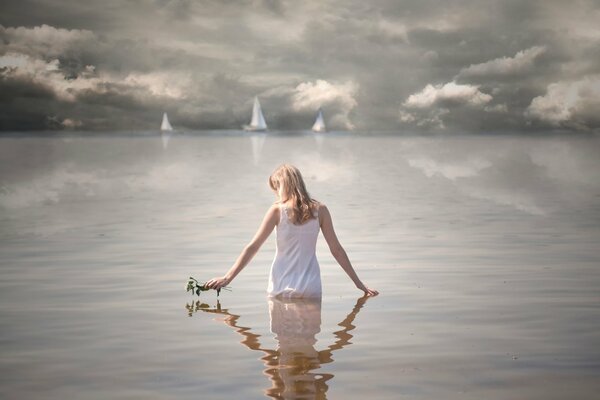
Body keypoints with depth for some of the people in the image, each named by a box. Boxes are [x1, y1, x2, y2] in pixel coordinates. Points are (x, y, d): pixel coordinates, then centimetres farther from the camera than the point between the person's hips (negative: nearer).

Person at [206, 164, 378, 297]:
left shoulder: (277, 210, -4)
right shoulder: (320, 210, 1)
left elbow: (253, 247, -3)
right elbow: (336, 249, 3)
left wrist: (227, 277, 2)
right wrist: (358, 282, 10)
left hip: (282, 288, -1)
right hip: (311, 288, 1)